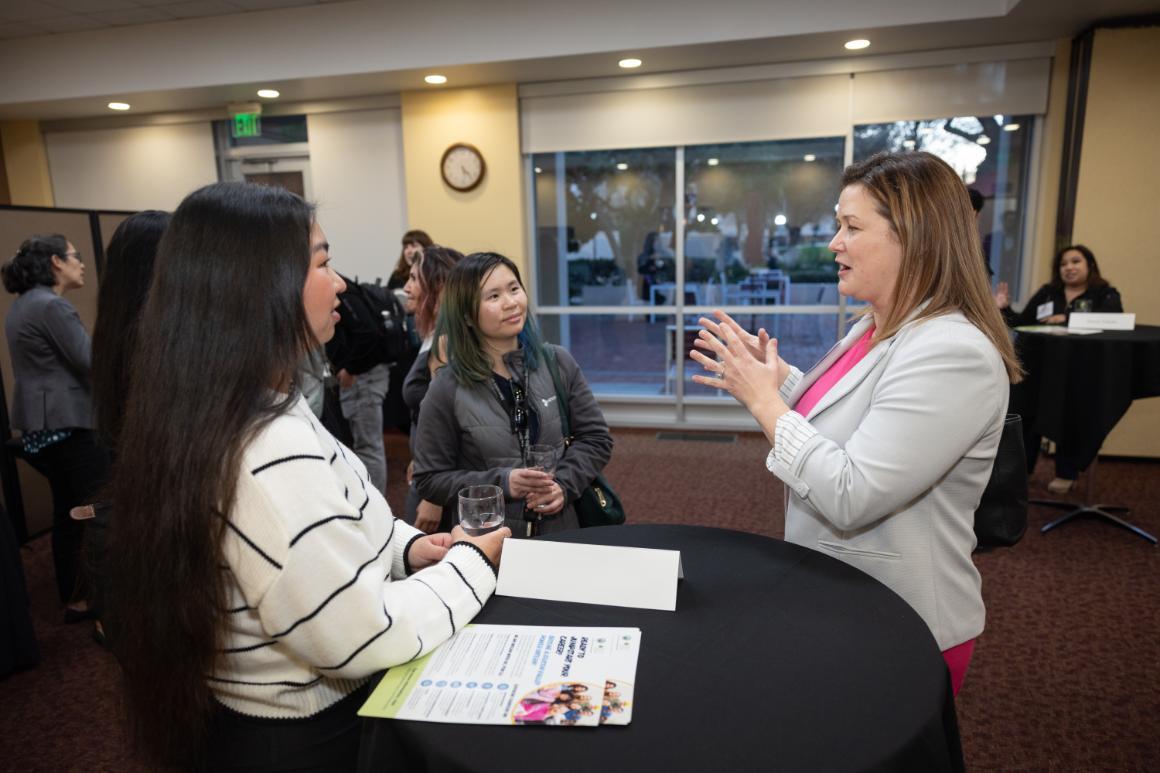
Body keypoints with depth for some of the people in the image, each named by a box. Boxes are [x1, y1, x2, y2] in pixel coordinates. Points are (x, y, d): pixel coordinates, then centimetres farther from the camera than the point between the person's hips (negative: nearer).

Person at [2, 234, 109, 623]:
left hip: (40, 423, 10)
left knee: (67, 511, 15)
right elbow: (92, 361, -18)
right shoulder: (52, 306, -16)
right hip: (68, 422, -10)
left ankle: (73, 599, 24)